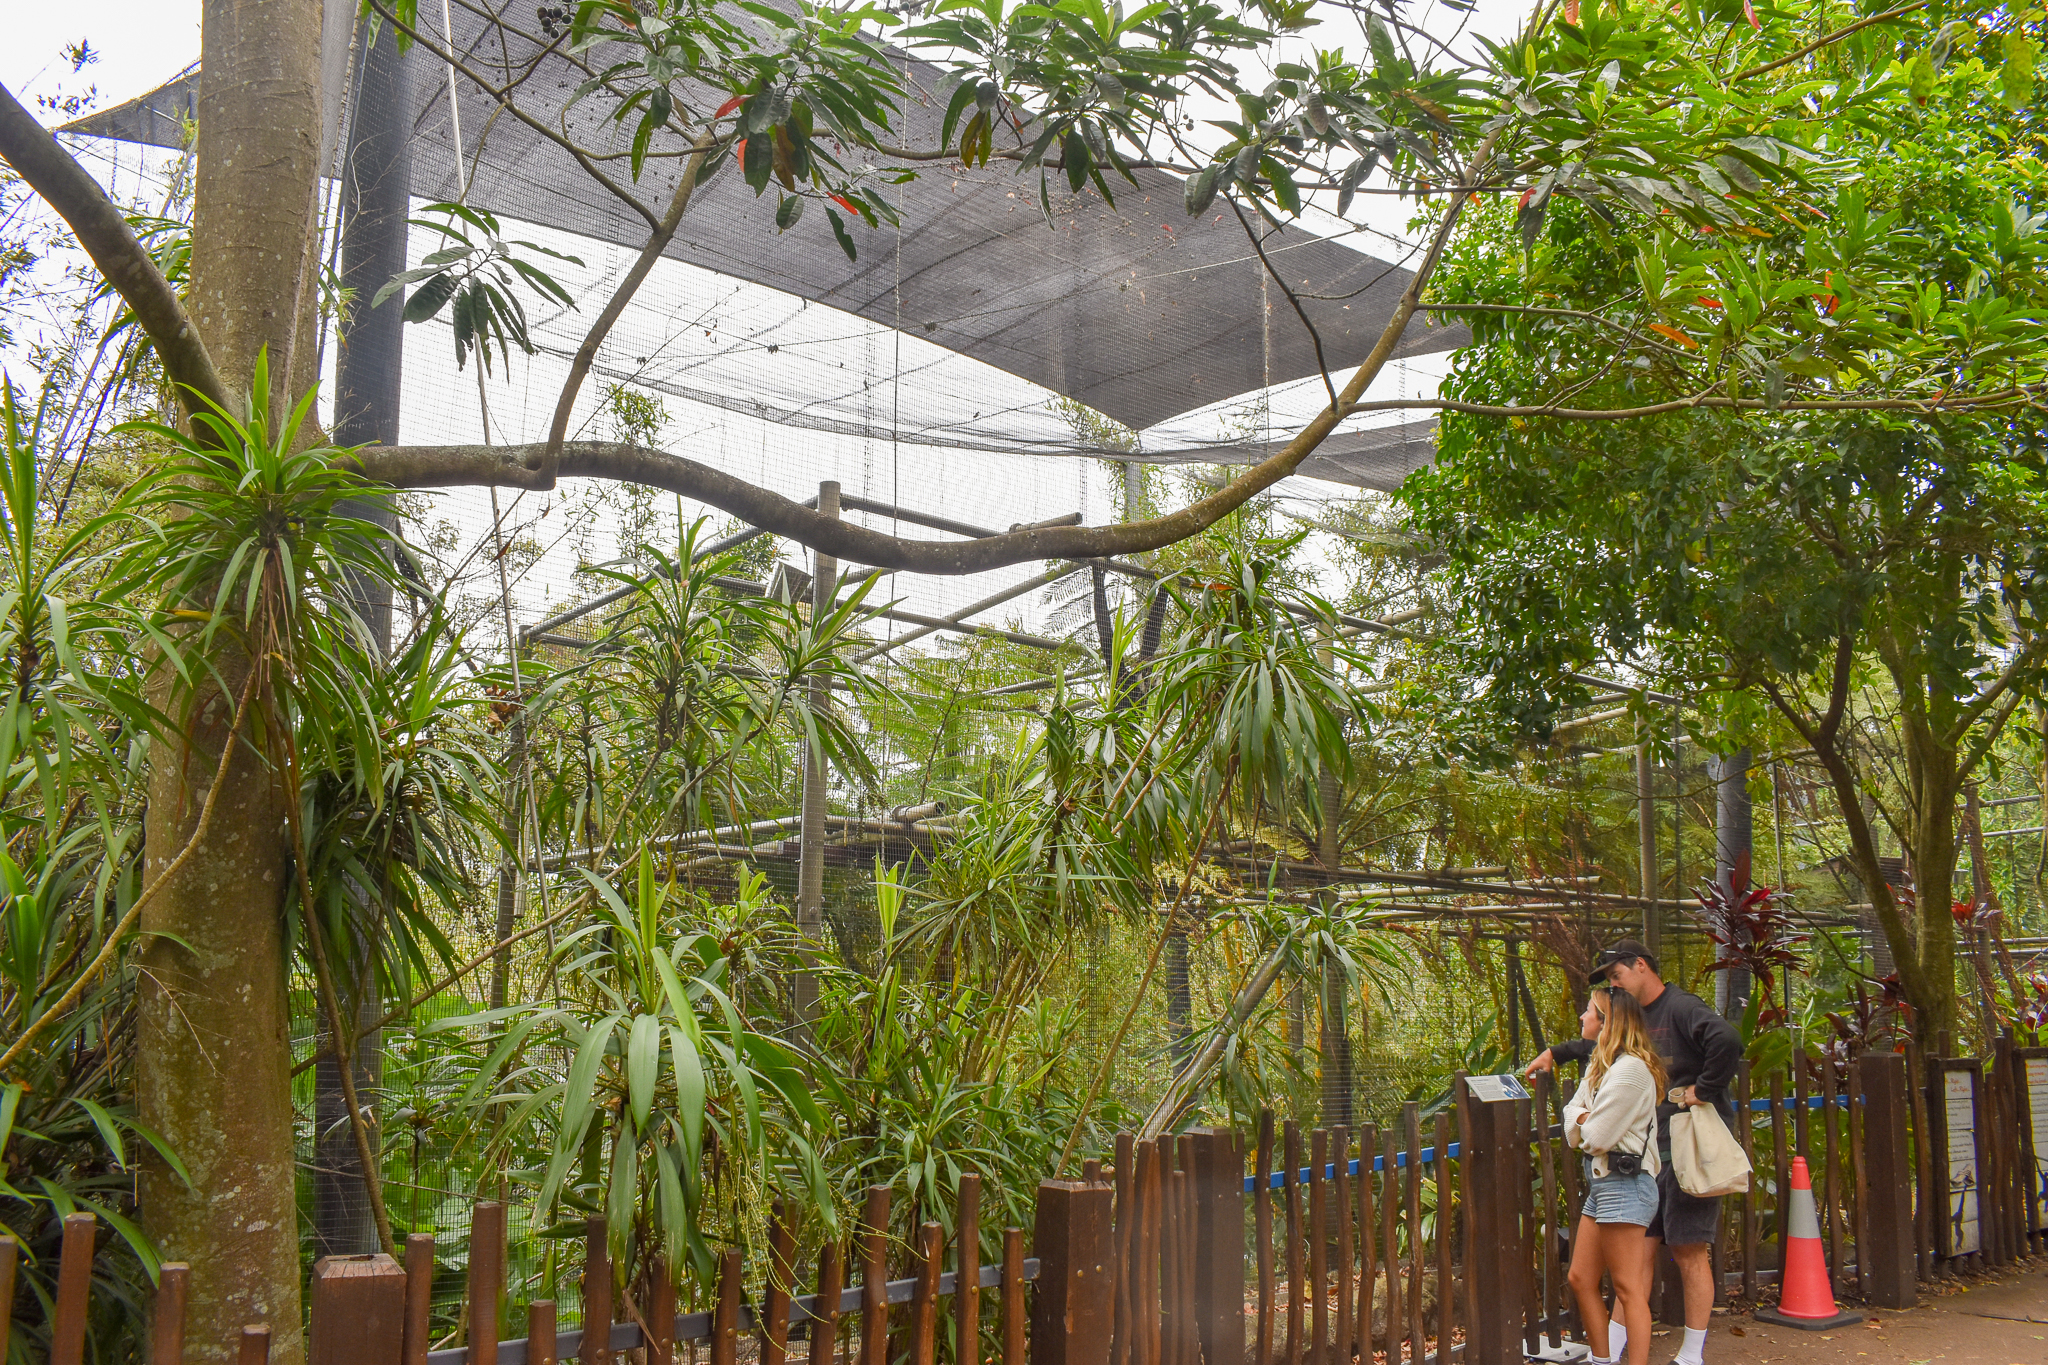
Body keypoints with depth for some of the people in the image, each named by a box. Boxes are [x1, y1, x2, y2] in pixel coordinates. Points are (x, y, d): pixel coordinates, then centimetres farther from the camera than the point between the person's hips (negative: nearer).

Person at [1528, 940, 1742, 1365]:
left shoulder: (1681, 1008, -11)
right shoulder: (1634, 1019, 17)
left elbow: (1727, 1040, -29)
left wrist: (1704, 1090, -21)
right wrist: (1556, 1053, 34)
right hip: (1648, 1153, 8)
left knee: (1689, 1250, -2)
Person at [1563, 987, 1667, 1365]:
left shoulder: (1630, 1069, -16)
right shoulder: (1598, 1066, 16)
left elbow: (1596, 1137, -17)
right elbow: (1572, 1112, 14)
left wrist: (1584, 1126, 4)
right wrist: (1583, 1119, -8)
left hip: (1625, 1185, -10)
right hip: (1601, 1184, 10)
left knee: (1628, 1288, -5)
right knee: (1581, 1279, 12)